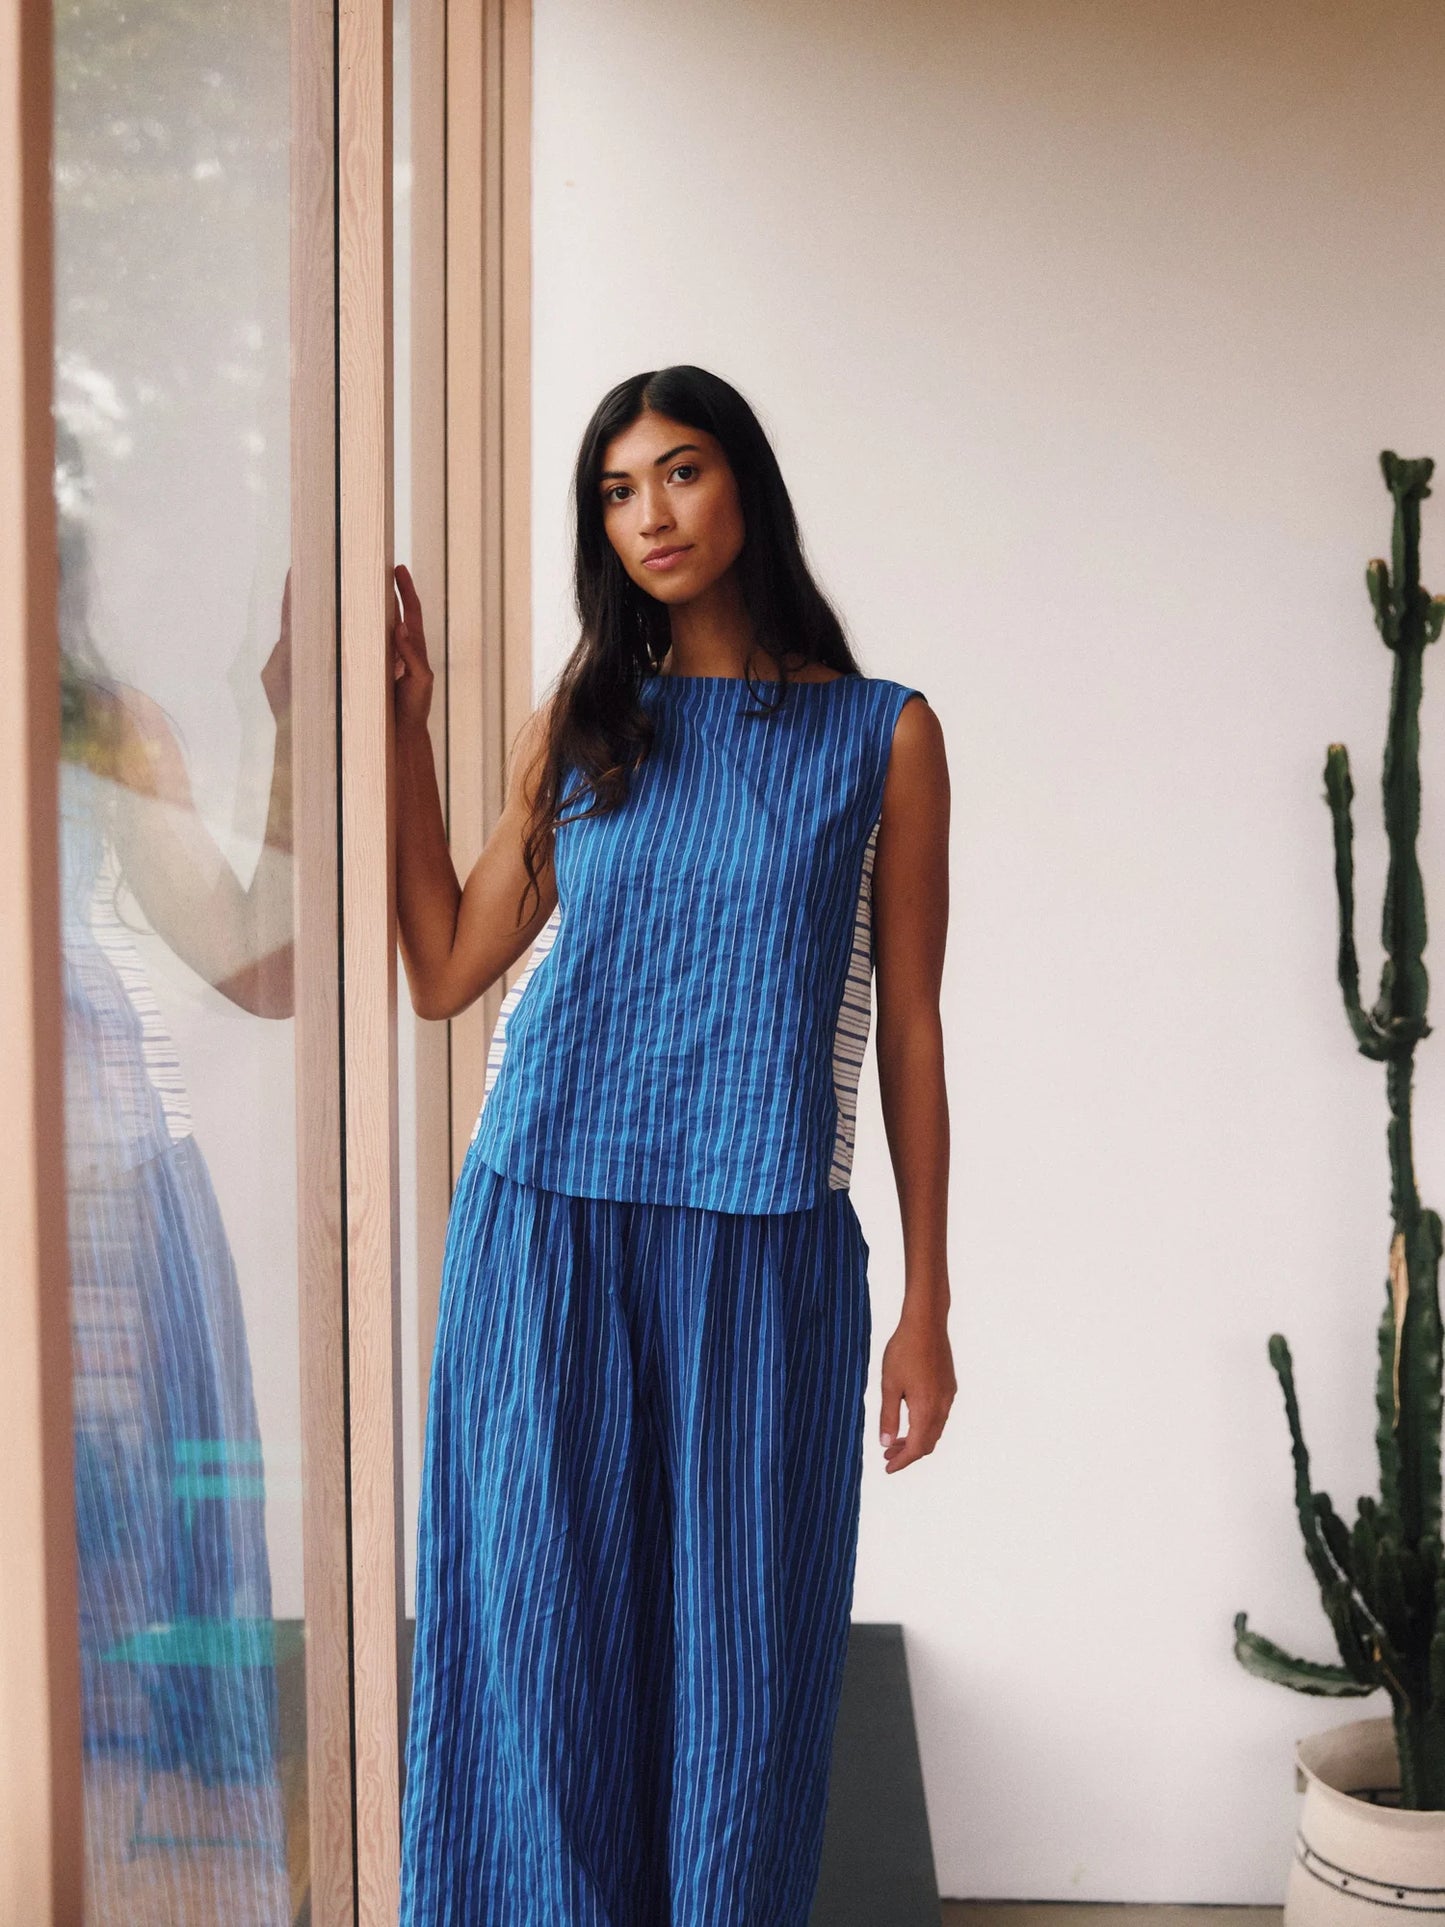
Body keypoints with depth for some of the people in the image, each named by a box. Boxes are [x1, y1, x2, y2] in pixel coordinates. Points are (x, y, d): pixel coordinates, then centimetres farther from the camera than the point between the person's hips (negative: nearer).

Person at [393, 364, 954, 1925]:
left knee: (739, 1658, 7)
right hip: (547, 1235, 2)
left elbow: (908, 1027, 3)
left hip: (764, 1256, -2)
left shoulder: (884, 734, 4)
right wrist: (402, 721, 7)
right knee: (546, 1637, 8)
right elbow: (445, 972, 7)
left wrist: (928, 1304, 2)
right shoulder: (578, 727, 11)